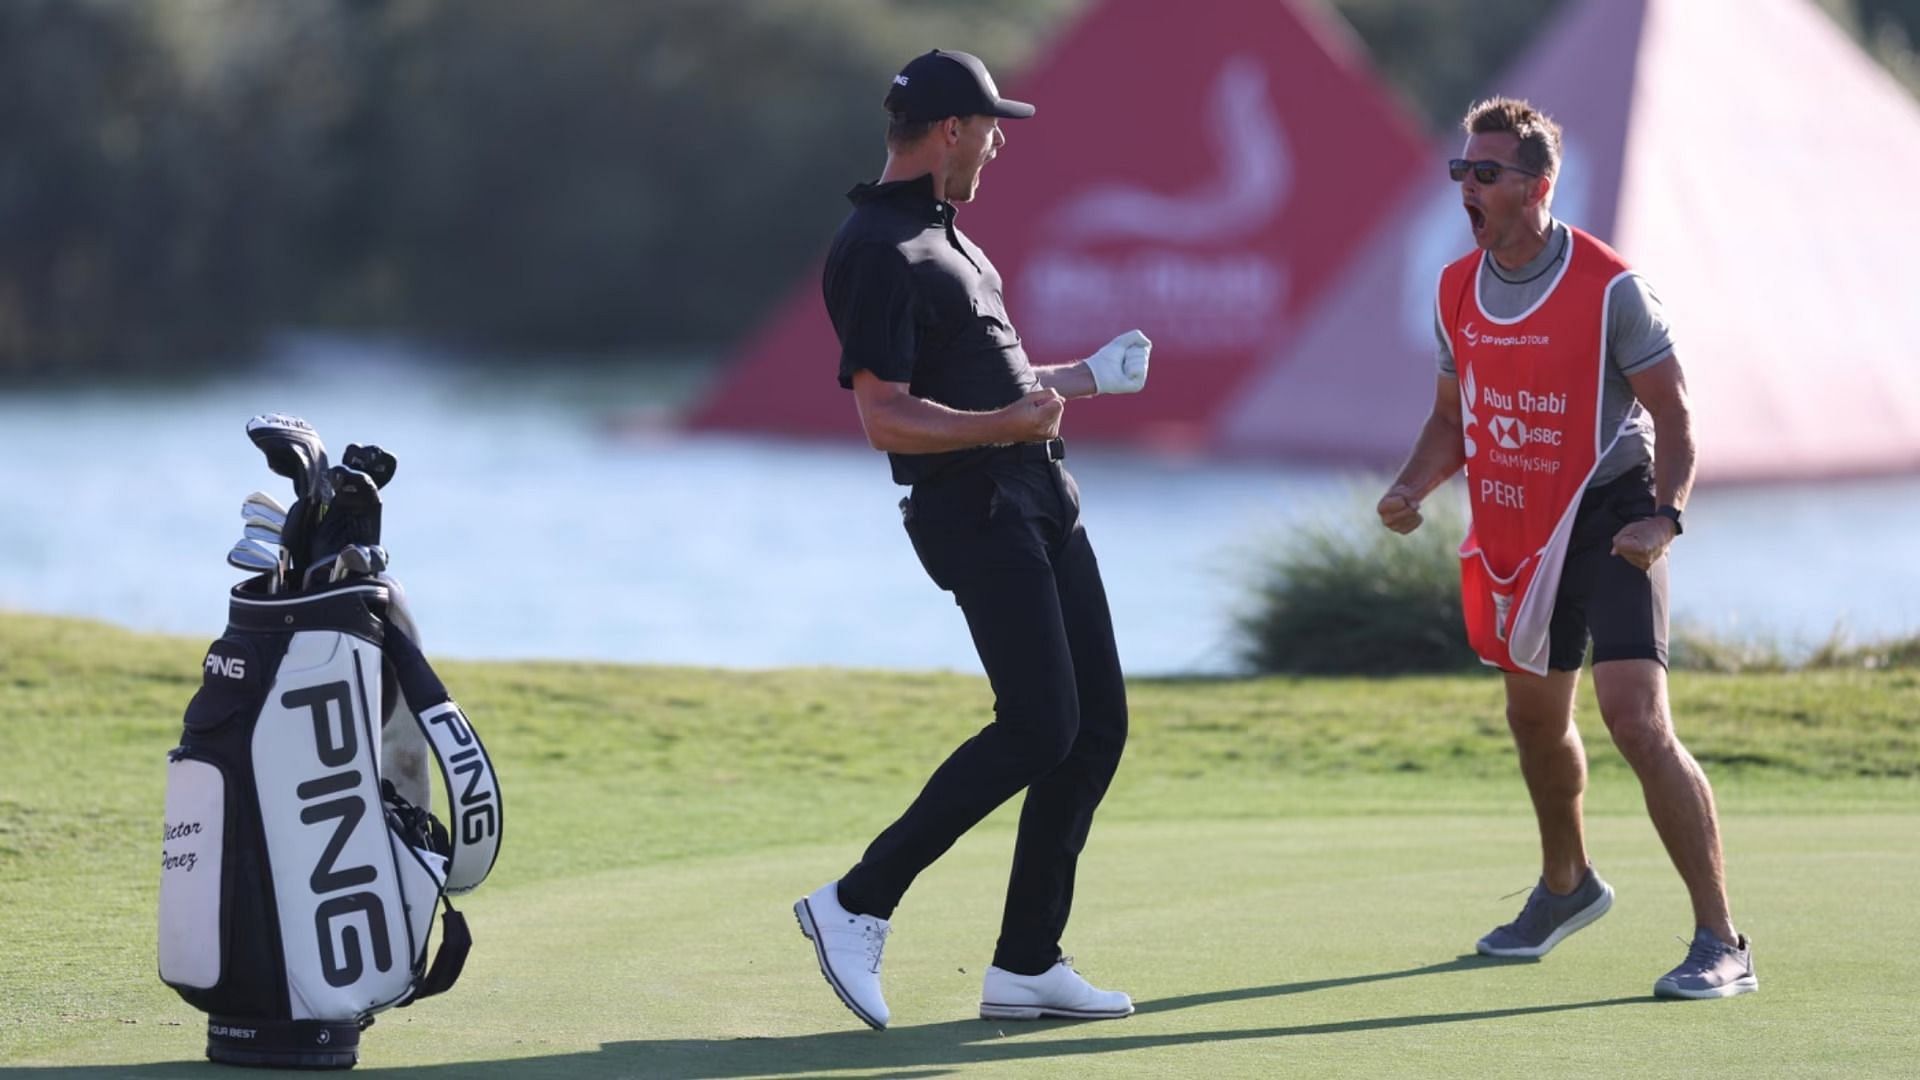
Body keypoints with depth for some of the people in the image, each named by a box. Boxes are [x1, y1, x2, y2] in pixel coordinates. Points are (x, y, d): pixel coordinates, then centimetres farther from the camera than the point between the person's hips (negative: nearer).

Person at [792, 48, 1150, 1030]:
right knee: (1039, 726, -17)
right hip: (971, 508, -10)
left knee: (1097, 725, 6)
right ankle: (857, 906, -8)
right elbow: (887, 419, -21)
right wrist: (1005, 422, -31)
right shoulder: (877, 252, -14)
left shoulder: (941, 235, 19)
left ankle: (1025, 965, 11)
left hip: (1038, 498, 10)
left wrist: (1073, 380, 39)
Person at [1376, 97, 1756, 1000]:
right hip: (1514, 536, 7)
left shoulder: (1610, 289, -15)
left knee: (1638, 723, -20)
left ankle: (1720, 945, -17)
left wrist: (1664, 516, -25)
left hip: (1606, 524, -7)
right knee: (1535, 719, 20)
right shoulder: (1457, 292, 4)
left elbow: (1672, 416, -11)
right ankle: (1566, 886, 47)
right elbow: (1453, 418, 15)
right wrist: (1412, 488, -3)